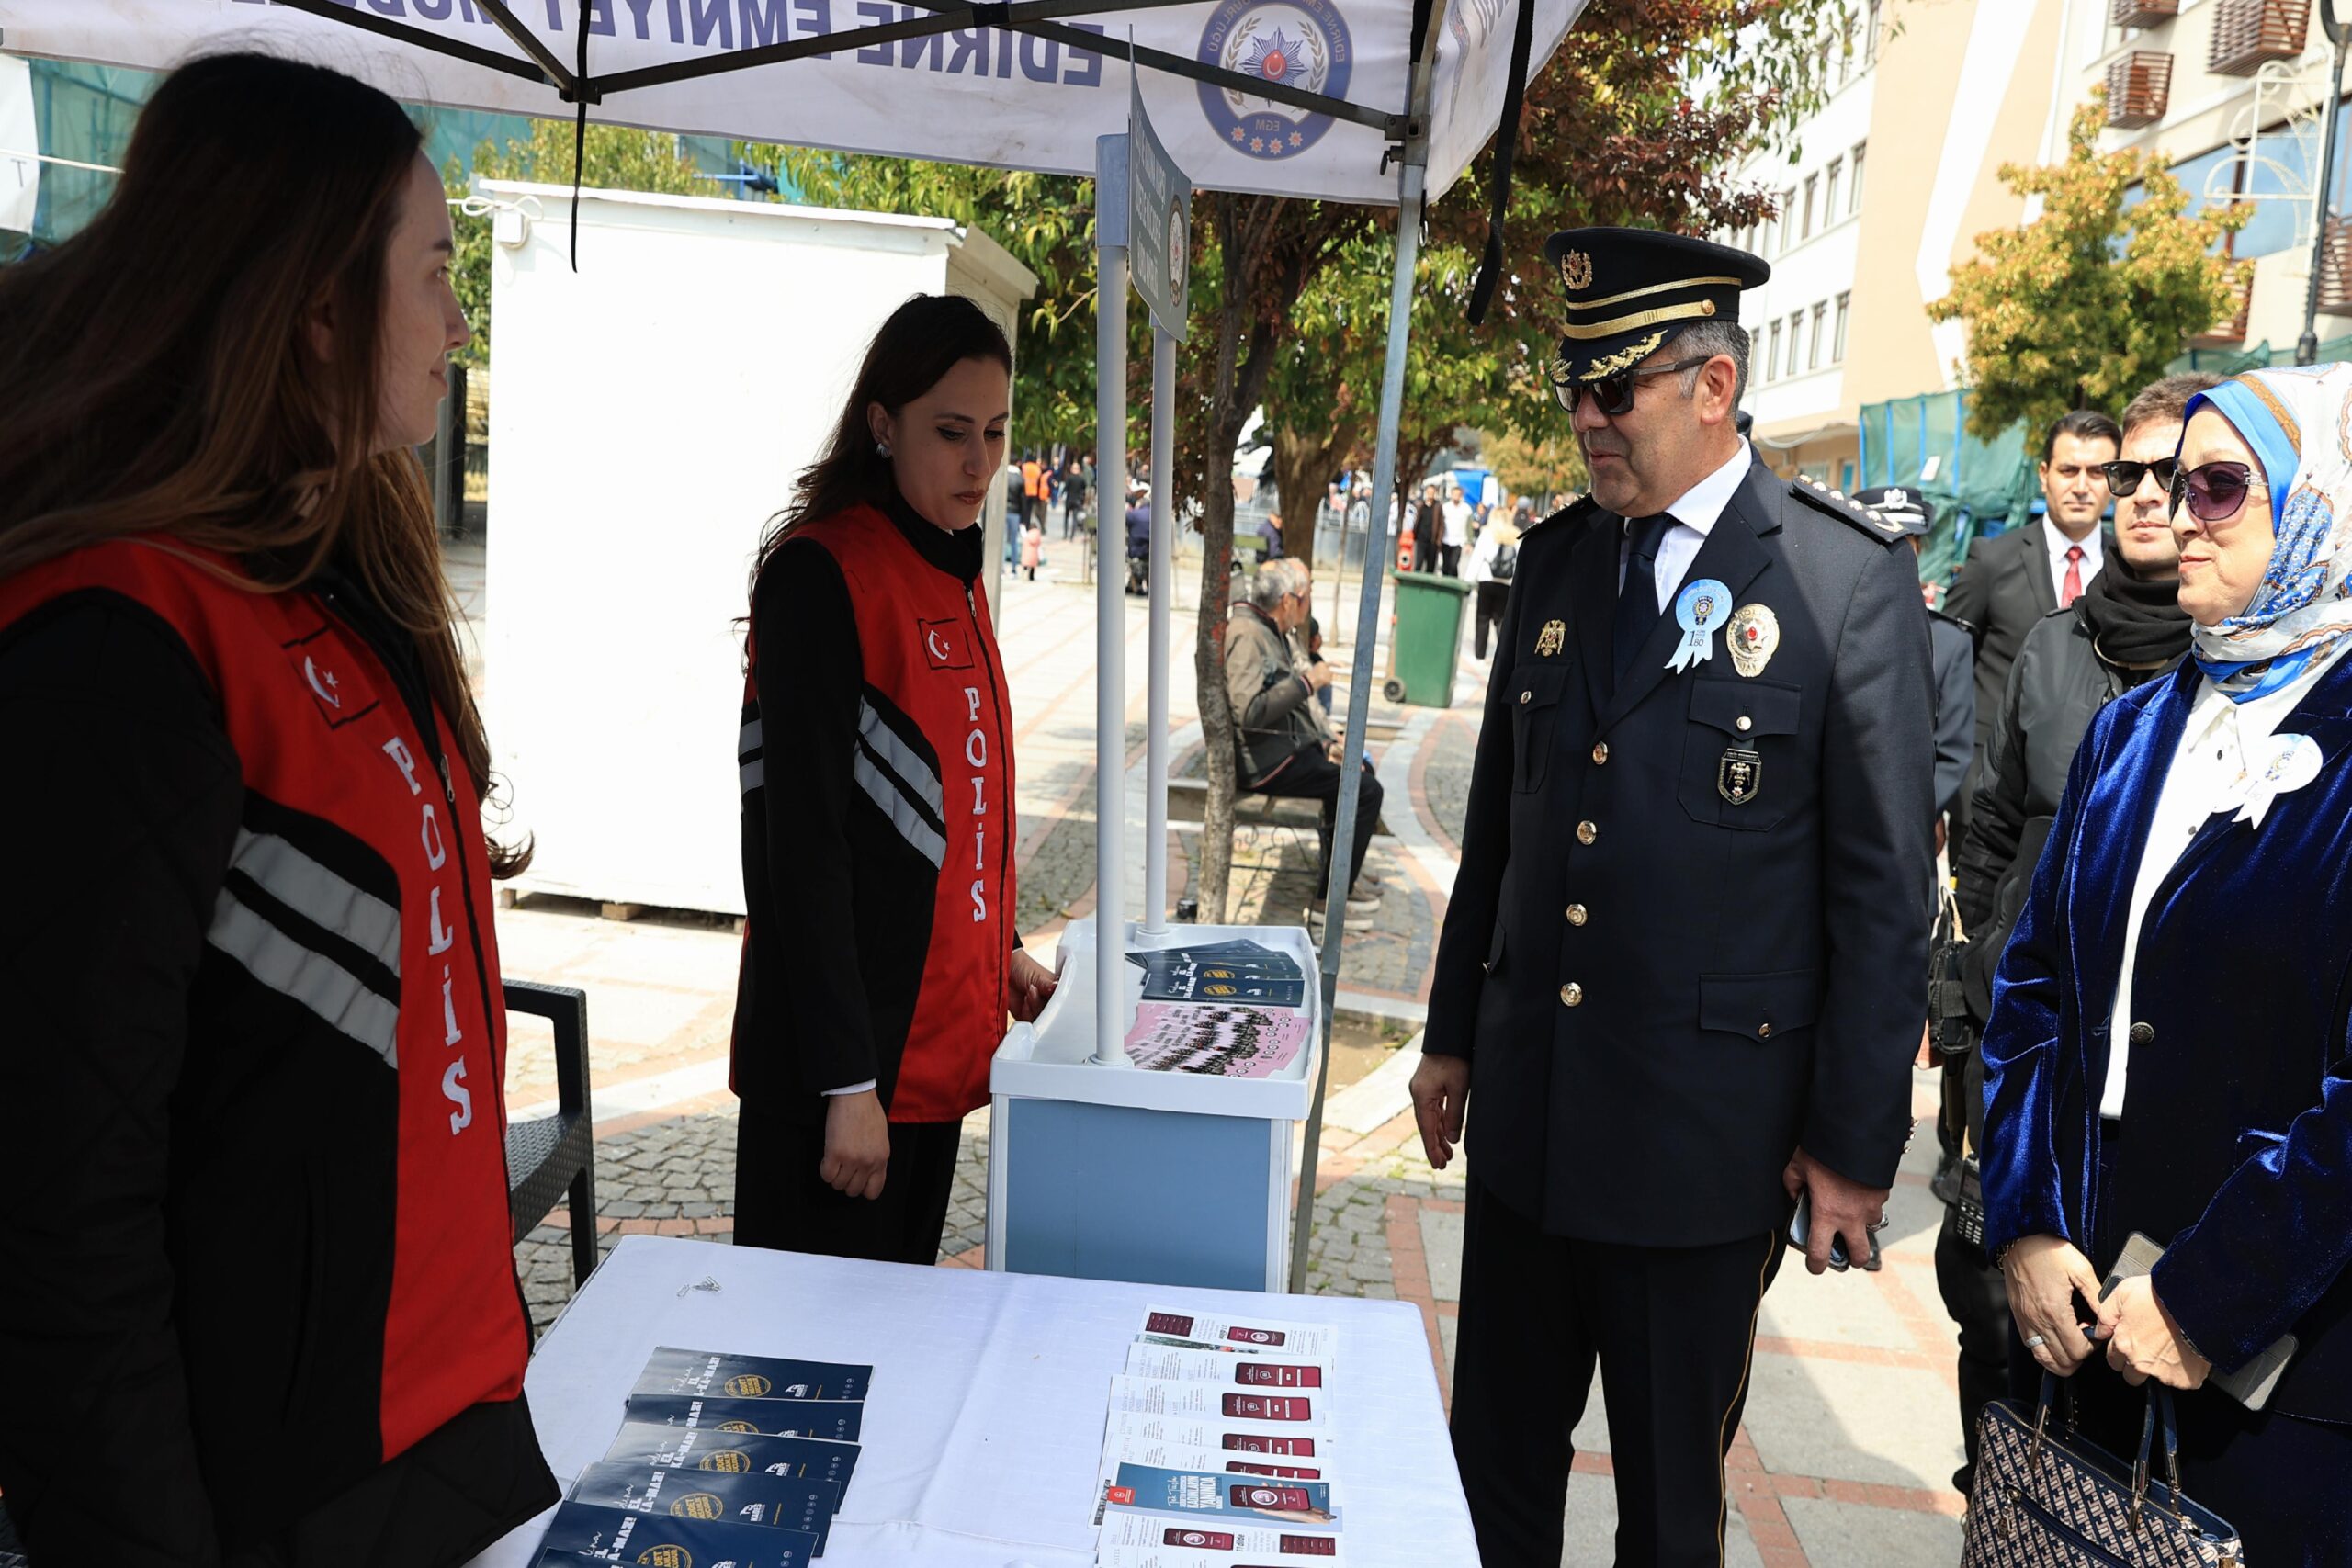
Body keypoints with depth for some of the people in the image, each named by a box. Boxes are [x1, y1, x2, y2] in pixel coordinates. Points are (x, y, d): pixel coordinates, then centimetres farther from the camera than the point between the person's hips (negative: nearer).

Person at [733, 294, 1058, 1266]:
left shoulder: (953, 576, 11)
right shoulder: (821, 574, -15)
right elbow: (802, 840, -19)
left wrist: (996, 948, 18)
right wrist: (847, 1081, -20)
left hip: (942, 1040, 8)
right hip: (847, 1059, -8)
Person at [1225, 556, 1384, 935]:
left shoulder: (1274, 633, 14)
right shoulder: (1246, 635, -19)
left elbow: (1294, 701, 19)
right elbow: (1249, 711, -31)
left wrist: (1327, 742, 8)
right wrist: (1307, 682, -23)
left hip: (1291, 743, 11)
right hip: (1265, 760, -11)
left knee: (1360, 770, 20)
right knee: (1365, 791, -14)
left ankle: (1341, 883, 25)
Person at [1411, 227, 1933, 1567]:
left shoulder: (1853, 581, -9)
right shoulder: (1556, 558, 6)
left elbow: (1885, 890, -8)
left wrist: (1857, 1143, -7)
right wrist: (1454, 1034, 14)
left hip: (1704, 1131, -4)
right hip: (1526, 1107, 5)